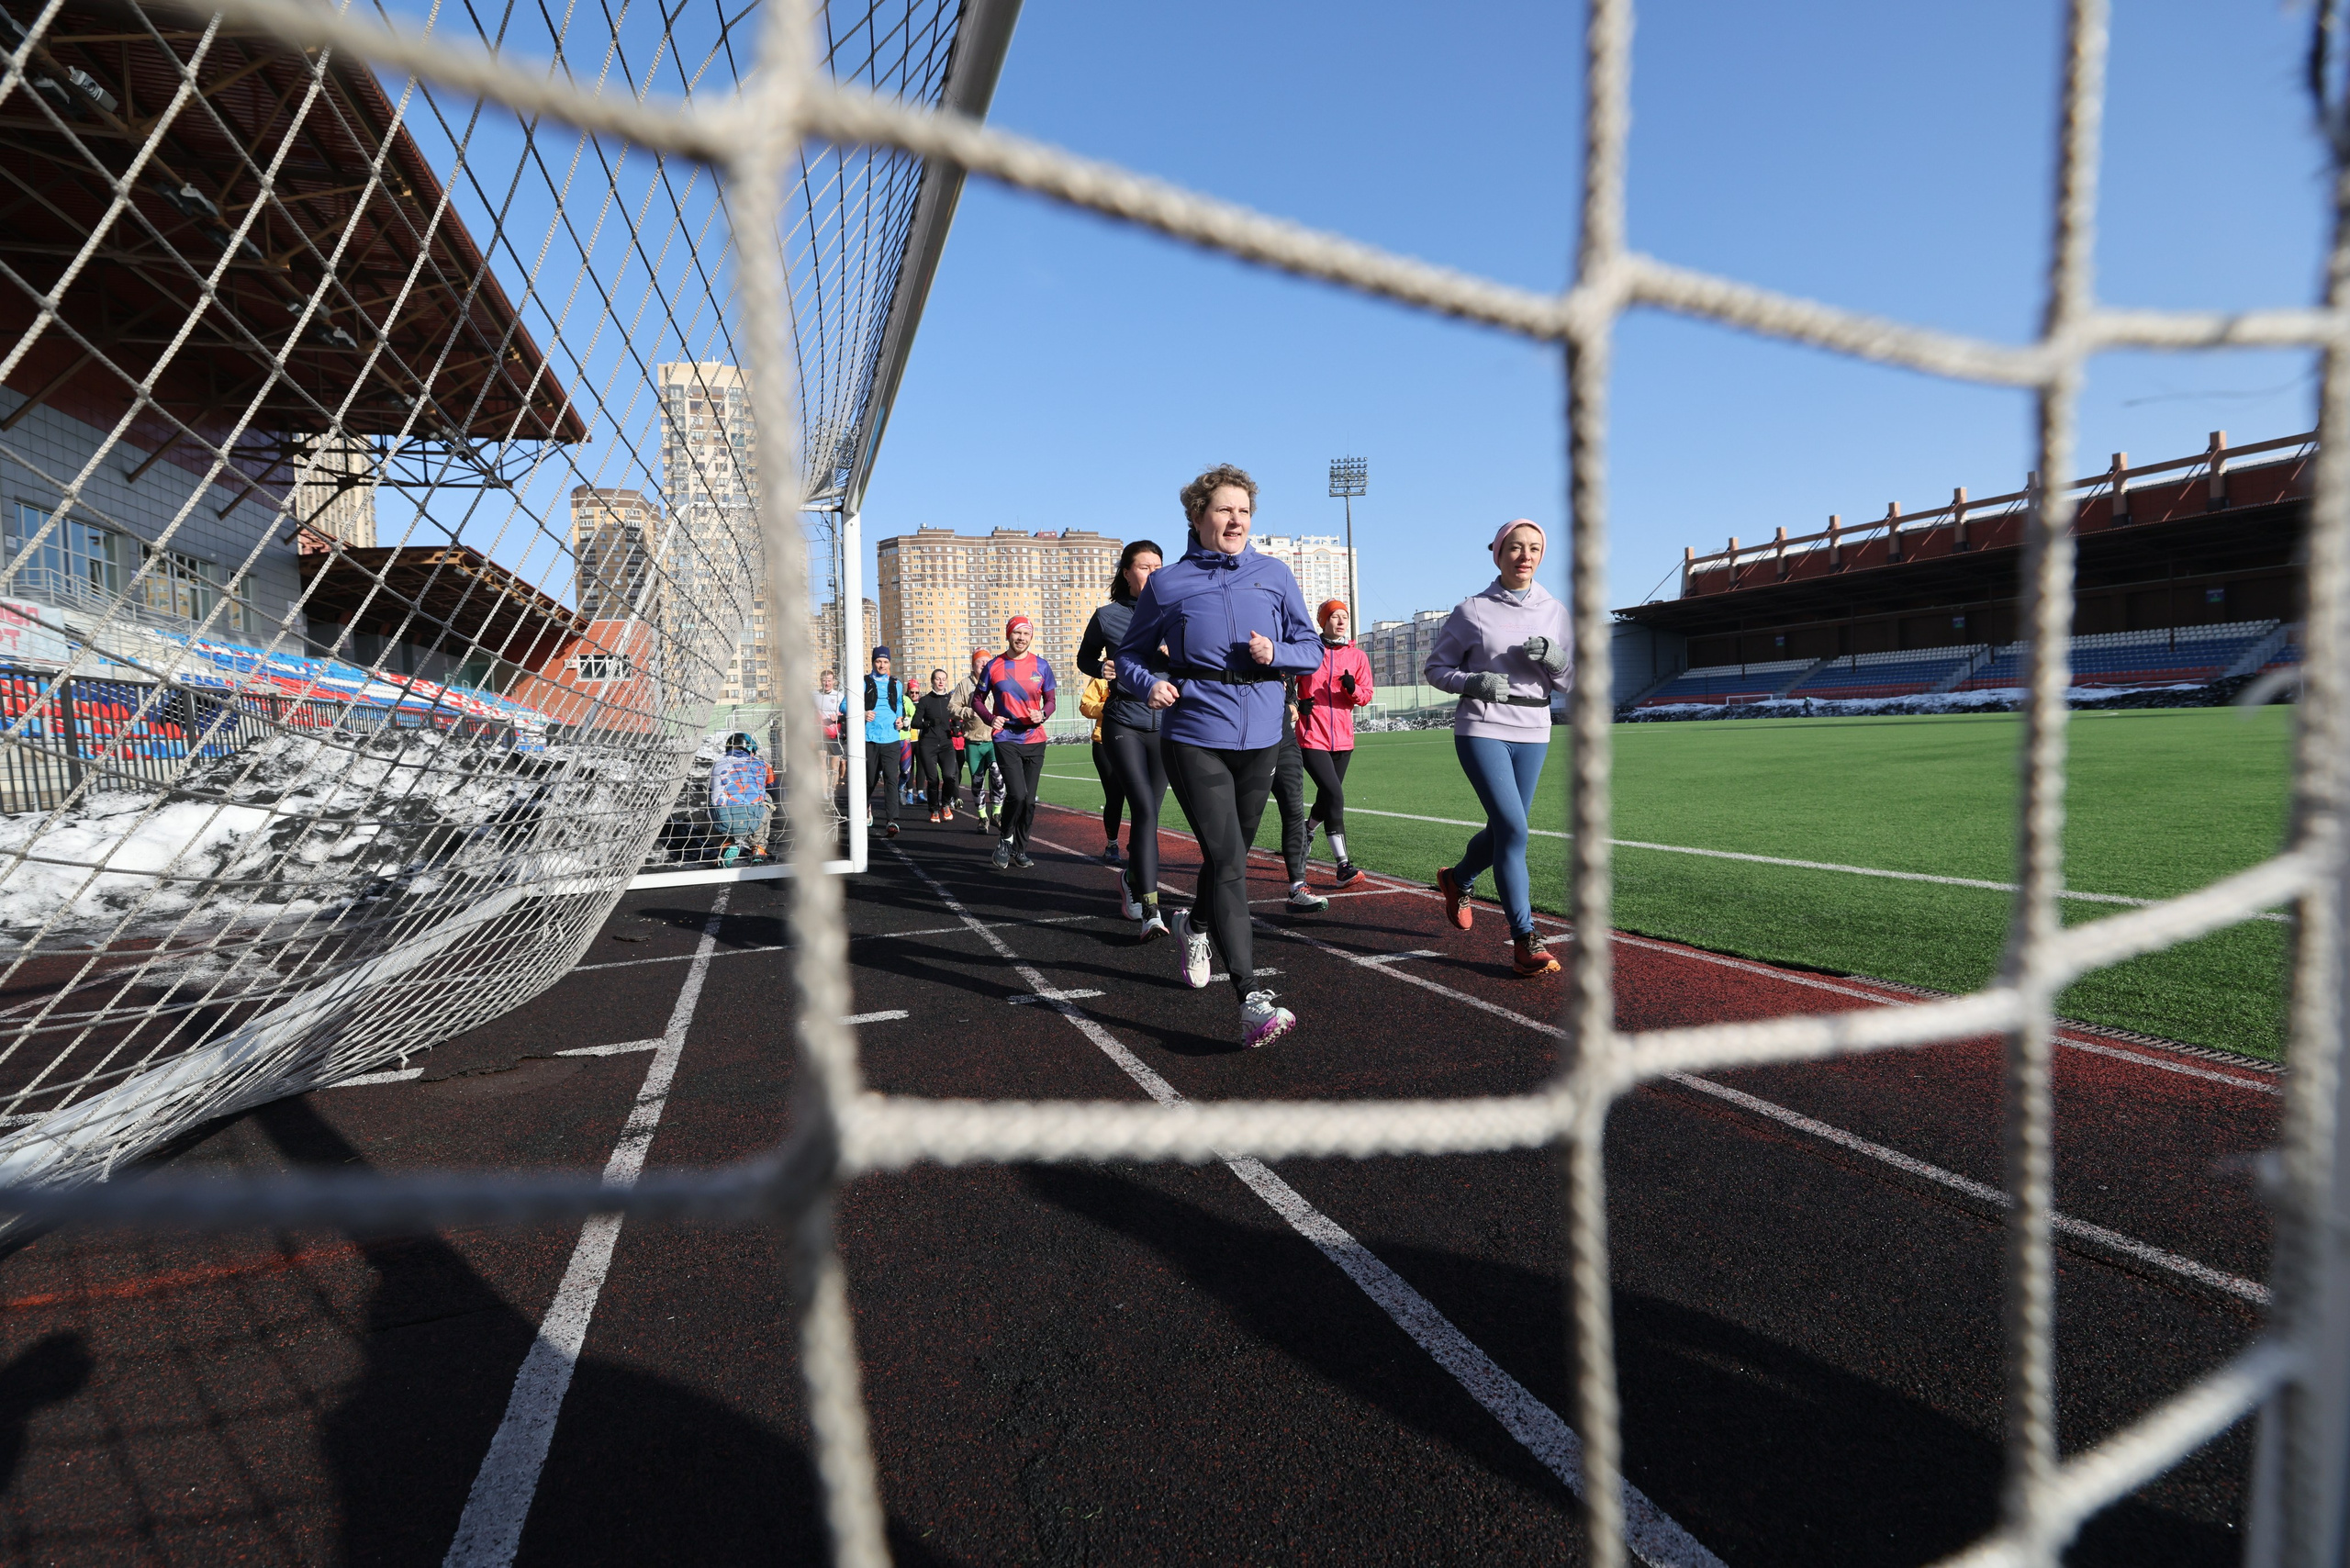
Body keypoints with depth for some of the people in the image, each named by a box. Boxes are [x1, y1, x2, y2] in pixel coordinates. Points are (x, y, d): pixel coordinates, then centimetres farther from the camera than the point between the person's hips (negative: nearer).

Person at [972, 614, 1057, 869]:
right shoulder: (993, 666, 1)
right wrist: (991, 718, -10)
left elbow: (1051, 699, 11)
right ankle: (1005, 840, 6)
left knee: (1029, 800, 6)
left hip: (1034, 741, 3)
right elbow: (977, 700, 9)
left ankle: (1020, 850, 21)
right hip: (1006, 739, -3)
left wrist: (1043, 714, -12)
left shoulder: (1041, 666, 4)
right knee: (1017, 794, -18)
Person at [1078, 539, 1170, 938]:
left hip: (1165, 726, 3)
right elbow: (1085, 656, 18)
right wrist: (1101, 669, -3)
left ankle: (1133, 876, 39)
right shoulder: (1107, 616, 3)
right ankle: (1149, 912, -17)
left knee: (1147, 813, 11)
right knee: (1145, 811, -16)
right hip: (1123, 725, -3)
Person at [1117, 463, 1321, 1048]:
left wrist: (1277, 653, -9)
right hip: (1194, 737, -4)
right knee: (1227, 861, -14)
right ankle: (1253, 1002, -16)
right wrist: (1149, 683, -11)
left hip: (1260, 737, 4)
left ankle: (1195, 926, 49)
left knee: (1232, 854, 17)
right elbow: (1130, 654, 11)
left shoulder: (1275, 576, 9)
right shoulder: (1166, 584, 4)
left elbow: (1312, 647, 12)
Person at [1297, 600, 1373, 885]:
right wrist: (1296, 702, -5)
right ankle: (1343, 865, -16)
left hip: (1343, 738, 5)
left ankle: (1306, 832, 48)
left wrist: (1353, 689, -15)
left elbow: (1365, 696, 6)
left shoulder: (1357, 656, 8)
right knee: (1335, 796, -17)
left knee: (1327, 797, 16)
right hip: (1312, 736, -4)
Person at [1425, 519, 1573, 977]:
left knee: (1504, 831, 13)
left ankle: (1458, 879, 45)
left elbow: (1570, 681, 8)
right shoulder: (1472, 611, -2)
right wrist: (1472, 681, -16)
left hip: (1533, 735, 5)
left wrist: (1555, 658, -14)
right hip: (1481, 730, -4)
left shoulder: (1555, 612, 8)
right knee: (1514, 828, -16)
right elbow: (1436, 668, 3)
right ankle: (1524, 939, -8)